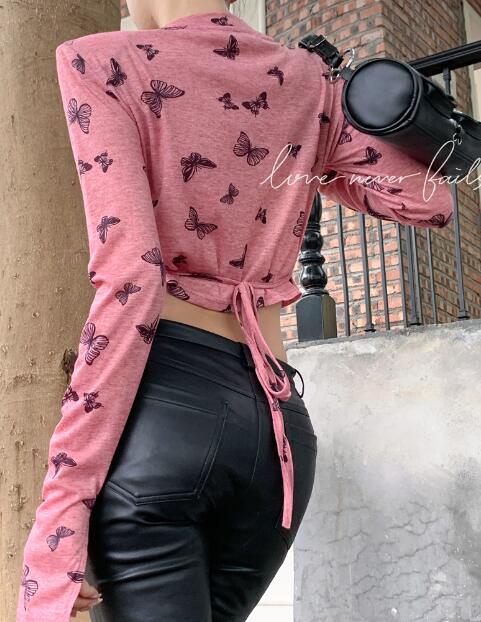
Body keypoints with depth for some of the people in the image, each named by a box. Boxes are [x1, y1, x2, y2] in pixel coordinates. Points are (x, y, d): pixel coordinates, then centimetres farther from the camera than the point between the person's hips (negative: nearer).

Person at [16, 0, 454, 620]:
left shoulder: (101, 63, -1)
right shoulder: (305, 81, 13)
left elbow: (129, 273, -14)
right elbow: (430, 197, 14)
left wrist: (61, 503, -14)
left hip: (161, 403, -6)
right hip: (278, 422, 6)